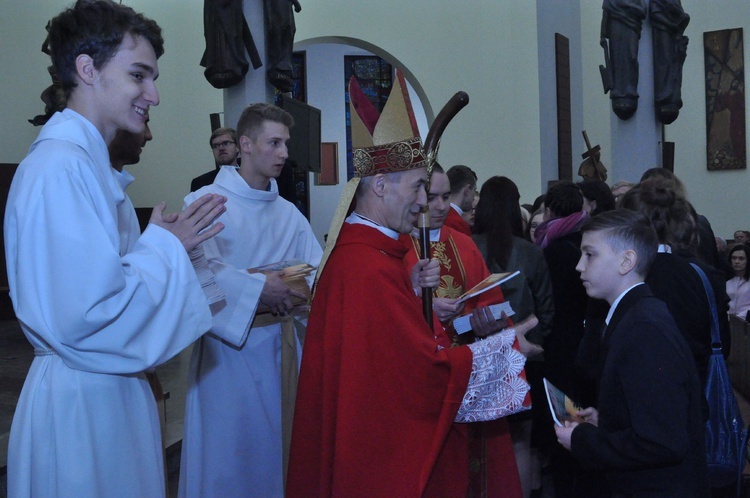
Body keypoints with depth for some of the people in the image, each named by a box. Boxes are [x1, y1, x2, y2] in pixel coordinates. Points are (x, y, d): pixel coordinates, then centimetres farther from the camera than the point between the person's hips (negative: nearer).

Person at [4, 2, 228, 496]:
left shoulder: (88, 163, 10)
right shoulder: (61, 168, -22)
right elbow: (87, 316, -27)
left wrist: (168, 243, 2)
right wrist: (165, 247, -14)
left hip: (113, 391, 10)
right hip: (82, 404, -10)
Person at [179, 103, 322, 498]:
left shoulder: (289, 213, 10)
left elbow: (320, 270, 4)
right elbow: (201, 269, -21)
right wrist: (258, 289, -22)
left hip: (281, 342, 5)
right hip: (229, 340, -5)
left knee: (278, 442, 13)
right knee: (227, 445, 2)